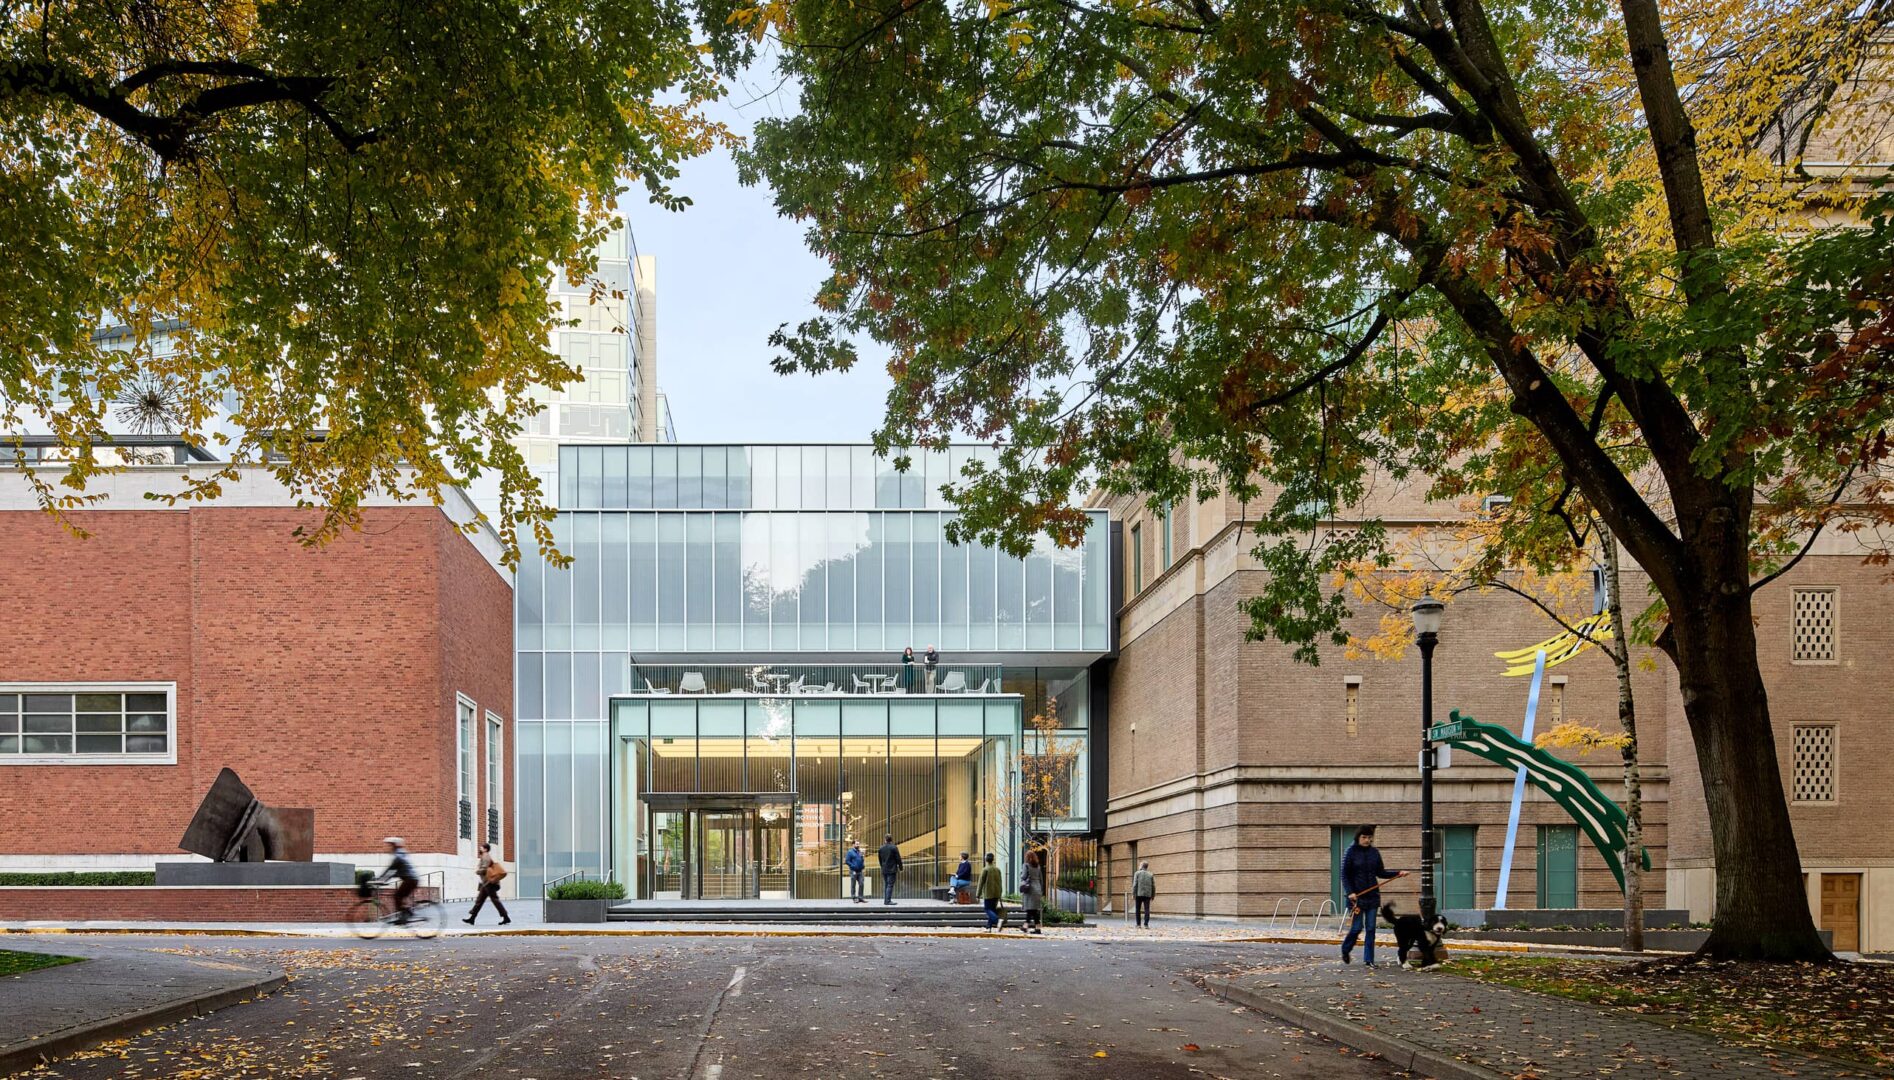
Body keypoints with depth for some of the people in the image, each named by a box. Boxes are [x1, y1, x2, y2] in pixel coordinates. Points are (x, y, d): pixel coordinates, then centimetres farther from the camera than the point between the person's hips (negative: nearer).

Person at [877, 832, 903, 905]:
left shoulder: (881, 848, 7)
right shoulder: (894, 848, -10)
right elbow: (898, 859, -8)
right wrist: (900, 869, 1)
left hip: (884, 870, 6)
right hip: (892, 870, -5)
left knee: (886, 885, 13)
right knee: (890, 885, -5)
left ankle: (886, 900, 15)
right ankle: (888, 901, -9)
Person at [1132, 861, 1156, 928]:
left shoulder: (1137, 873, 1)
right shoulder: (1151, 875, 8)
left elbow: (1134, 885, -6)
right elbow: (1153, 886, 6)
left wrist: (1133, 895, -5)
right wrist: (1153, 895, 12)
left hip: (1139, 894, -1)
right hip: (1147, 895, 1)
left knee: (1138, 910, 8)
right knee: (1147, 910, 0)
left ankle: (1138, 924, 7)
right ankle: (1146, 924, -8)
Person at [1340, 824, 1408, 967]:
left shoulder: (1374, 852, 6)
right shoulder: (1351, 852, -6)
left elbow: (1380, 872, 13)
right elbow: (1345, 875, -5)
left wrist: (1398, 873, 0)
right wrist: (1350, 892, -17)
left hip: (1372, 896, 4)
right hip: (1357, 896, -4)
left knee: (1371, 929, 3)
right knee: (1357, 927, -3)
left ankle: (1369, 959, 10)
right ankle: (1345, 950, 24)